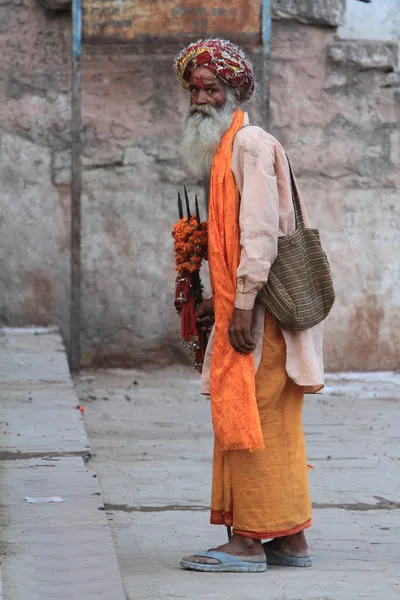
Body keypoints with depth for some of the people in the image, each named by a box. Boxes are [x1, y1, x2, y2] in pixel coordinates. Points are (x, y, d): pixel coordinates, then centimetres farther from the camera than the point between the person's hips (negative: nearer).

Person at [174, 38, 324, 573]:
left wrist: (243, 303, -23)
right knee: (273, 423, 10)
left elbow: (261, 230, -19)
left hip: (258, 307, -10)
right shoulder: (223, 149, 20)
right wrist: (220, 301, 19)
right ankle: (290, 540, 13)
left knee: (244, 415, -8)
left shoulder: (250, 143, -11)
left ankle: (248, 542, -6)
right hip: (241, 303, 10)